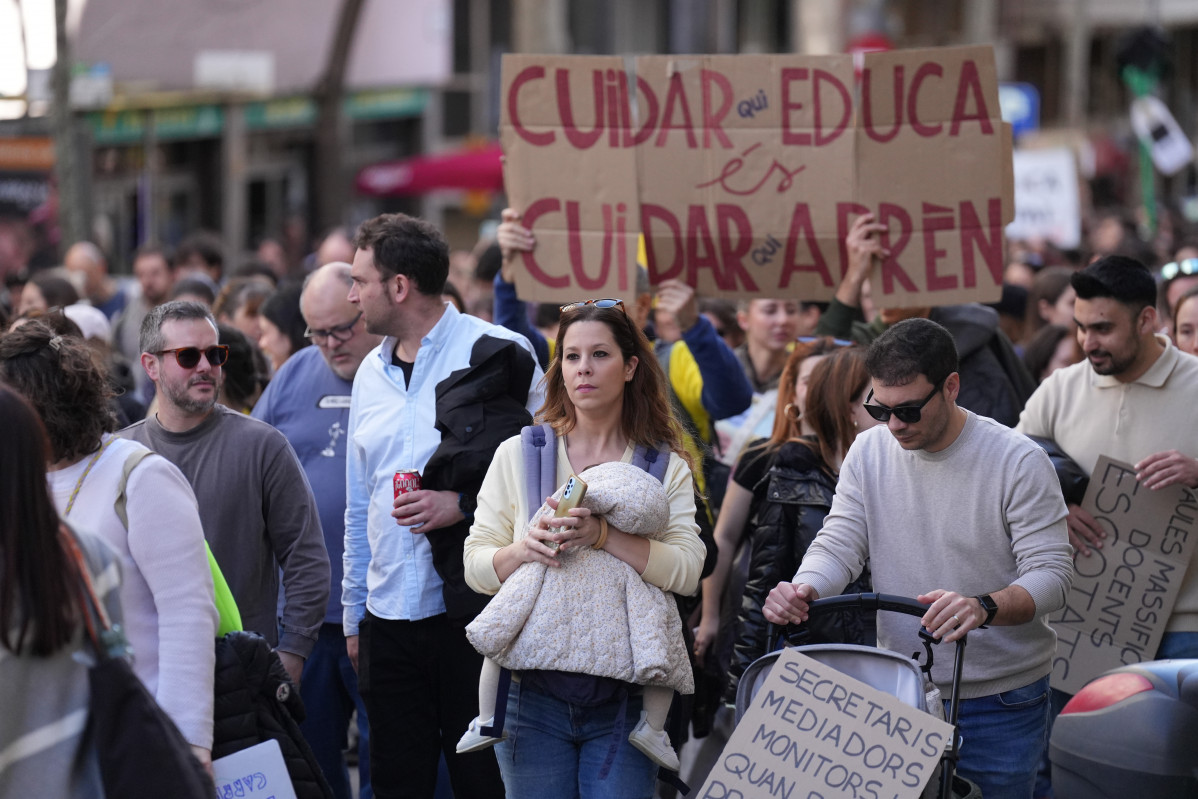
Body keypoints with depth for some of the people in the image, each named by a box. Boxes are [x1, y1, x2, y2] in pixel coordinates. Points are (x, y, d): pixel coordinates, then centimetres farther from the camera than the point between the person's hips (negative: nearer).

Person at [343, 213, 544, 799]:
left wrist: (463, 505, -18)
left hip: (473, 612, -6)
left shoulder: (496, 355, -6)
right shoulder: (371, 372, 15)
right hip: (387, 617, 6)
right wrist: (353, 614, 20)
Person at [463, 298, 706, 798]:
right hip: (533, 688, 1)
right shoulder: (518, 454, 8)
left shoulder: (666, 467, 6)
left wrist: (602, 536, -20)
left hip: (622, 695, -1)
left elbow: (687, 570, -8)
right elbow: (475, 565, 6)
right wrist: (522, 552, -16)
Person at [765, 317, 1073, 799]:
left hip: (1000, 703, -4)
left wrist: (985, 607, -38)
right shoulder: (869, 450, 2)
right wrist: (804, 589, -22)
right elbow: (839, 544, 1)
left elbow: (1052, 575, -17)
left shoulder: (1018, 461, -13)